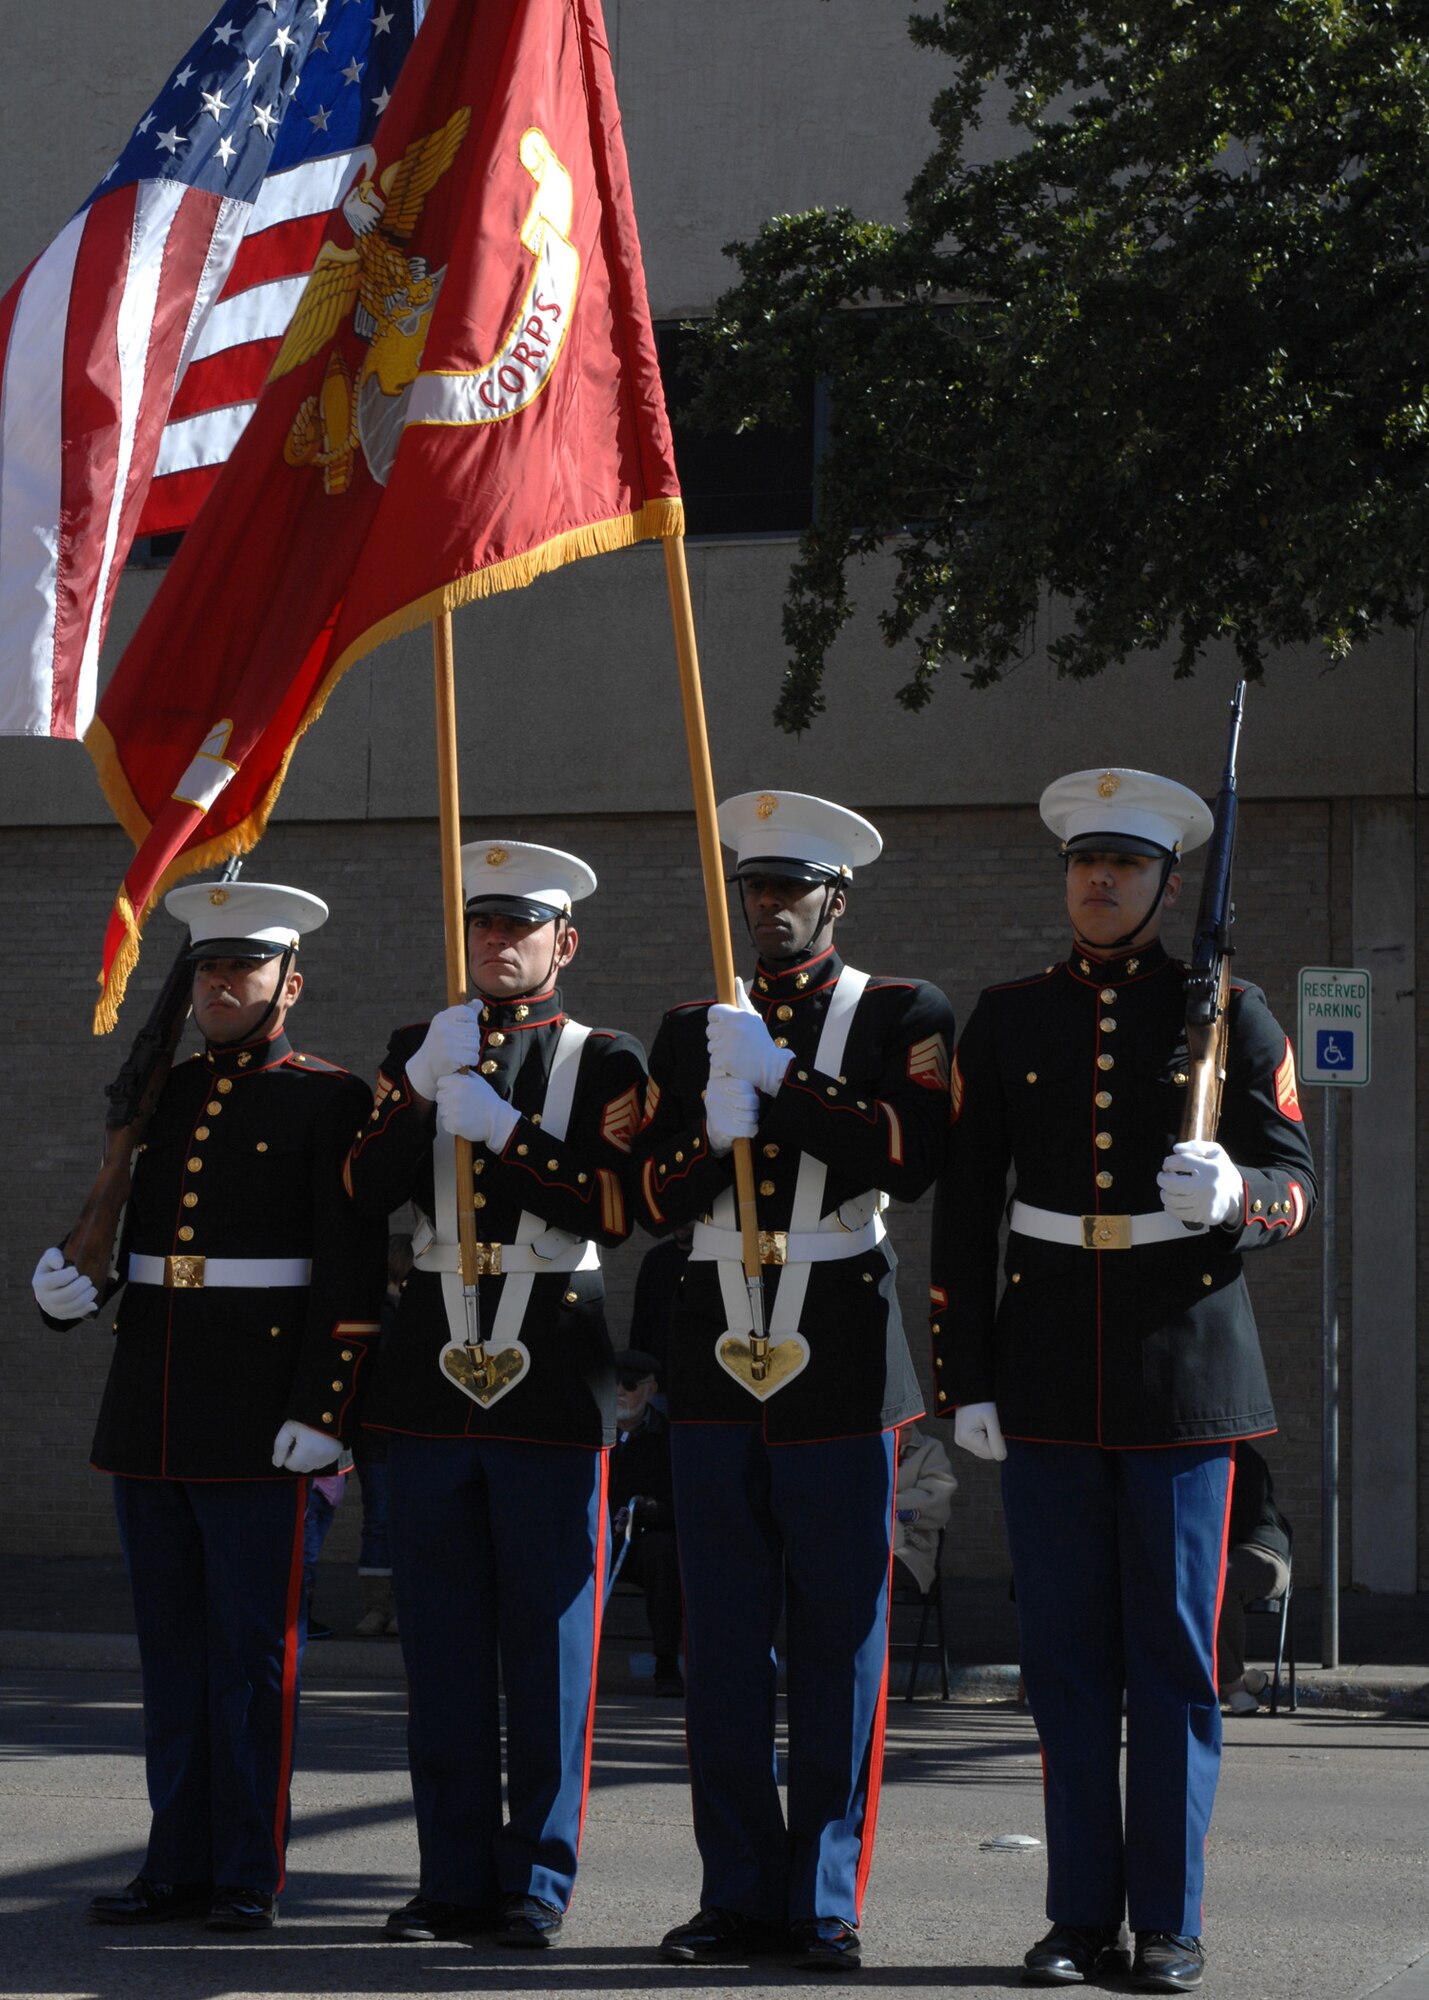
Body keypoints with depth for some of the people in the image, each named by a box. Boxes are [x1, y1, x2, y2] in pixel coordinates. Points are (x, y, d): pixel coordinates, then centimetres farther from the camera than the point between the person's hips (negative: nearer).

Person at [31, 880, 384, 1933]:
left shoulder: (330, 1100, -3)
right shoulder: (156, 1095, 14)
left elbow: (353, 1279, -9)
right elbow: (108, 1225, 20)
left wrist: (321, 1412, -15)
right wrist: (64, 1283, -2)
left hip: (261, 1428, -6)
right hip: (149, 1417, 6)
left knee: (254, 1651, -1)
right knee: (173, 1649, 10)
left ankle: (250, 1877, 5)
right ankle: (180, 1865, 17)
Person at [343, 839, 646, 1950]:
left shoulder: (605, 1062, 3)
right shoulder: (423, 1049, 12)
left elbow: (615, 1209, -10)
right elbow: (368, 1188, -1)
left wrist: (499, 1125, -15)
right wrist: (422, 1085, -13)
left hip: (552, 1373, -3)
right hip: (434, 1368, 3)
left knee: (548, 1639, 0)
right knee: (442, 1639, 5)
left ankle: (536, 1881, 7)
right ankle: (455, 1877, 12)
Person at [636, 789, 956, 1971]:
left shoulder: (903, 1017, 3)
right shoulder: (694, 1030, 16)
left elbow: (911, 1157, -13)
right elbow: (656, 1200, 8)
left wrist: (780, 1078, -15)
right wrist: (716, 1129, -11)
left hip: (838, 1363, -4)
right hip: (715, 1363, 4)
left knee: (839, 1642, -1)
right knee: (724, 1643, 4)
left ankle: (827, 1900, 5)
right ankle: (741, 1893, 11)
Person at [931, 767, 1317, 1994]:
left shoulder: (1229, 1013, 3)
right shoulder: (1008, 1019, 8)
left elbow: (1296, 1186, 1)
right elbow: (965, 1208, 8)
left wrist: (1231, 1193, -23)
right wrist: (966, 1382, 2)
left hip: (1185, 1373, -2)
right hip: (1049, 1375, 2)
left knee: (1174, 1652, 0)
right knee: (1066, 1652, 3)